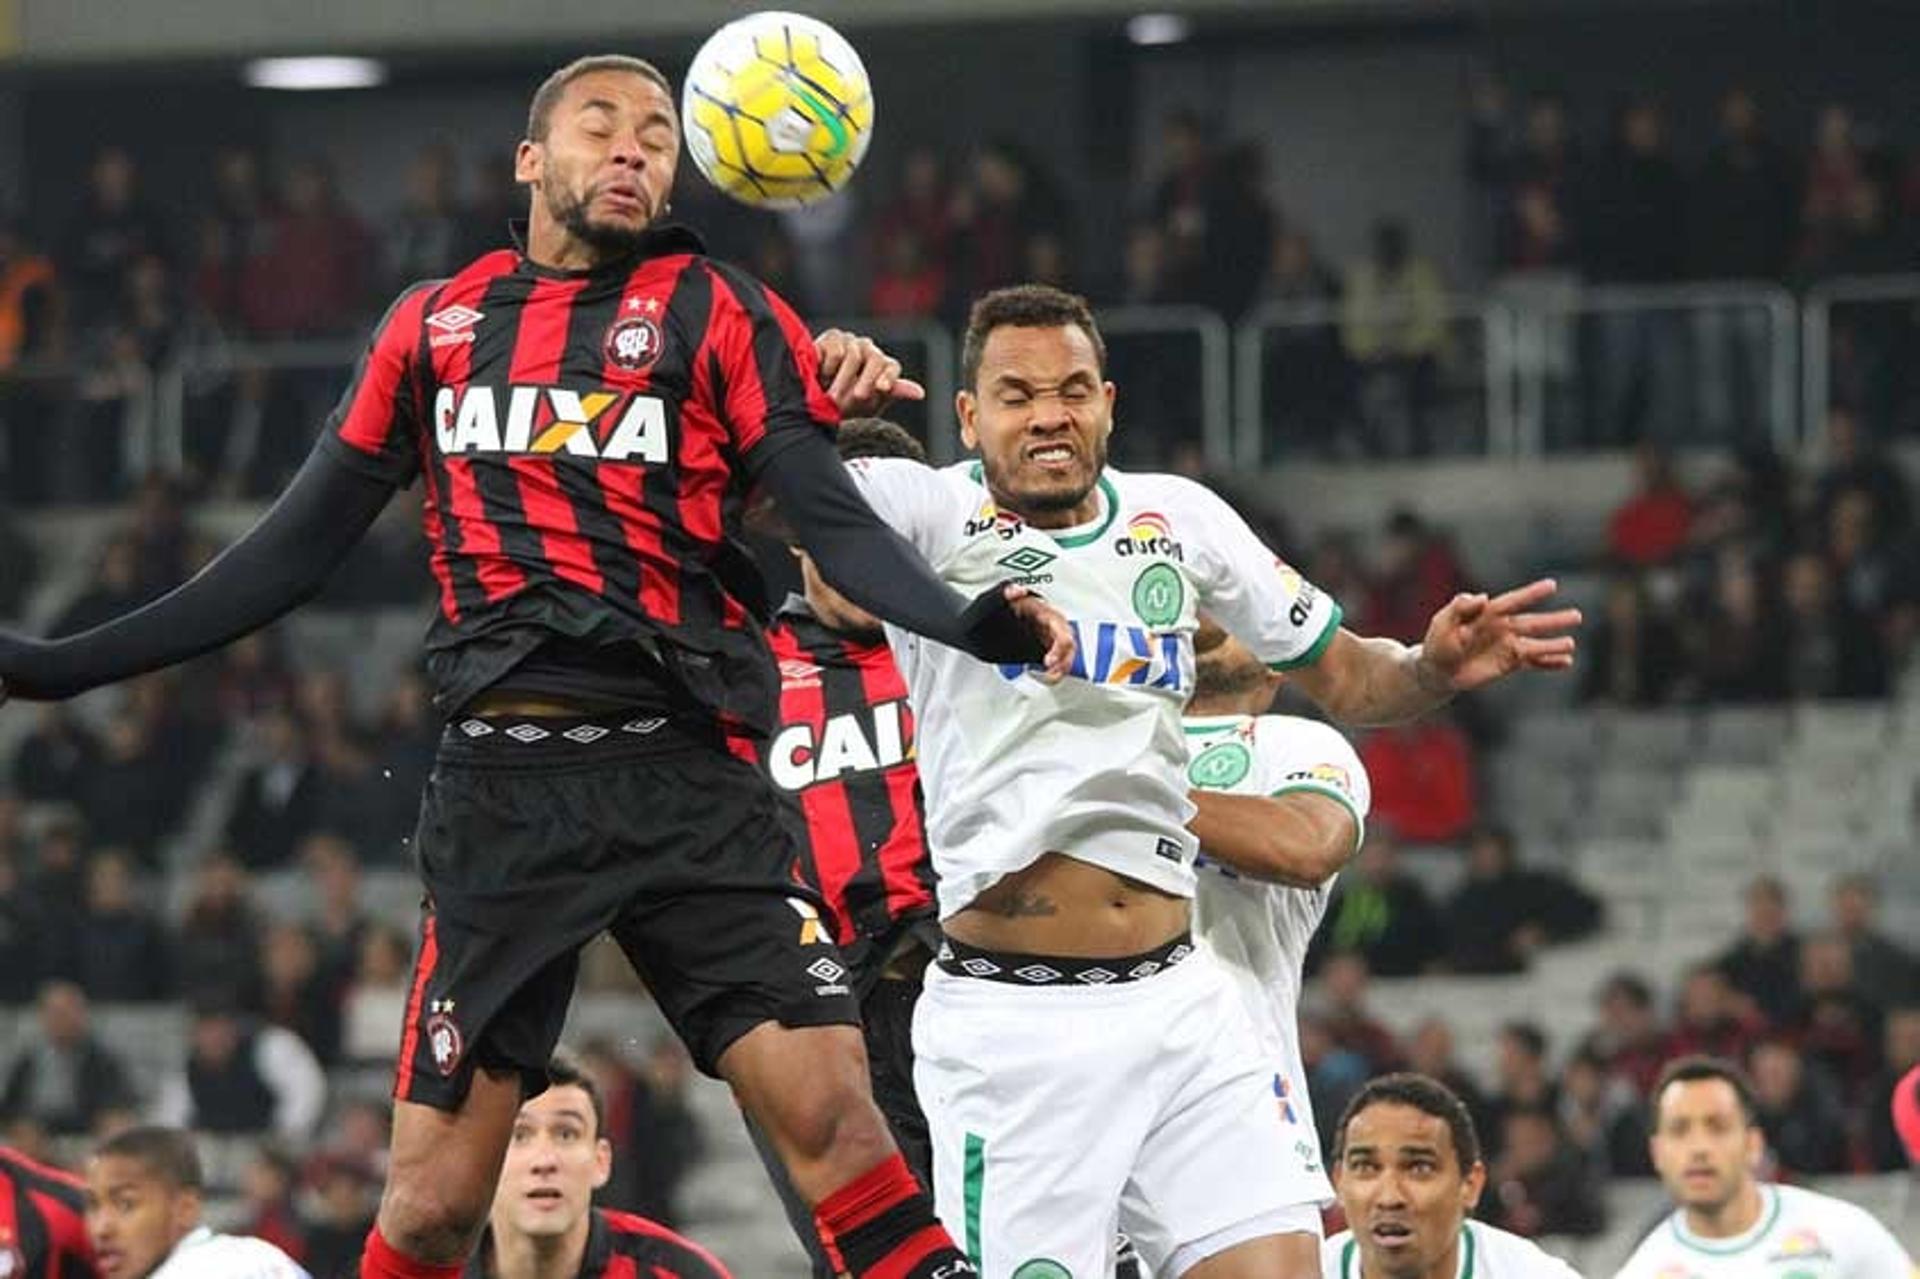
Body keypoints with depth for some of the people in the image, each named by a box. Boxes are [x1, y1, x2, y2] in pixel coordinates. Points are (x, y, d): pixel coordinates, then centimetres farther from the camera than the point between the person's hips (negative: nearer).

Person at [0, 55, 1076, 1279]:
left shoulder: (716, 311, 7)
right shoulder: (435, 324, 14)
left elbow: (836, 521, -4)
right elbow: (300, 547, 19)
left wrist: (972, 623, -24)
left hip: (686, 778, -1)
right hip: (501, 790, 2)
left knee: (830, 1111, -15)